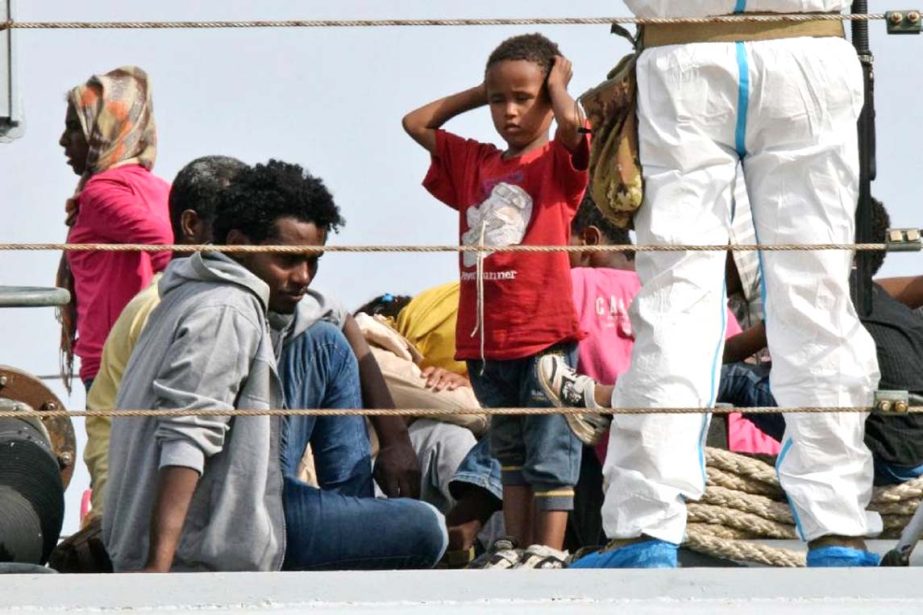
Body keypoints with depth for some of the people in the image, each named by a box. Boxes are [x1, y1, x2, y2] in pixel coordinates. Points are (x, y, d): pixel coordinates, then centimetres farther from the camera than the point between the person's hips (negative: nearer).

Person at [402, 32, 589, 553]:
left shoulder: (557, 162, -1)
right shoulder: (473, 163, 15)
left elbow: (572, 123, -22)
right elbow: (416, 123, 21)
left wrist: (558, 81, -3)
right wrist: (478, 93, 16)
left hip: (545, 332, -6)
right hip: (484, 336, 6)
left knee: (551, 456, -5)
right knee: (512, 456, 14)